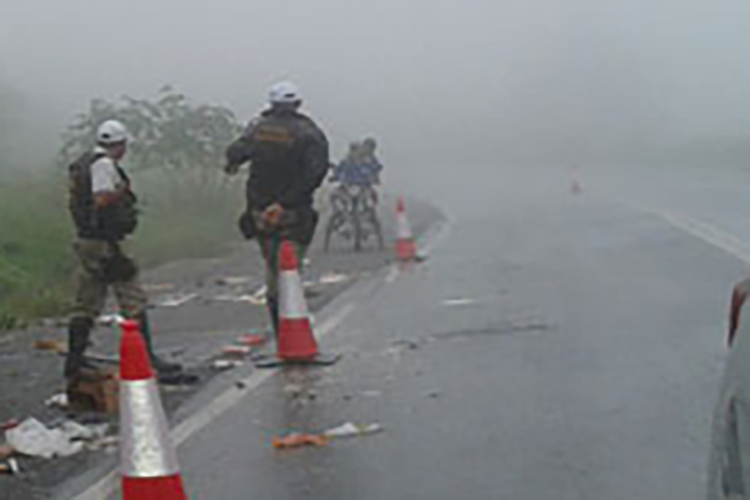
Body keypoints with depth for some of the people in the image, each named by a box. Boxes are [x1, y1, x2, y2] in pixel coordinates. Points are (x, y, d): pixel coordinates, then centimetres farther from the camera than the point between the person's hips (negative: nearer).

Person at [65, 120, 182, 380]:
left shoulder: (82, 163, 16)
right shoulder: (104, 164, -13)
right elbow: (102, 201, -22)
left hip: (85, 241, 10)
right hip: (103, 242, -10)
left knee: (86, 304, 13)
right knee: (133, 301, -3)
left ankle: (74, 361, 16)